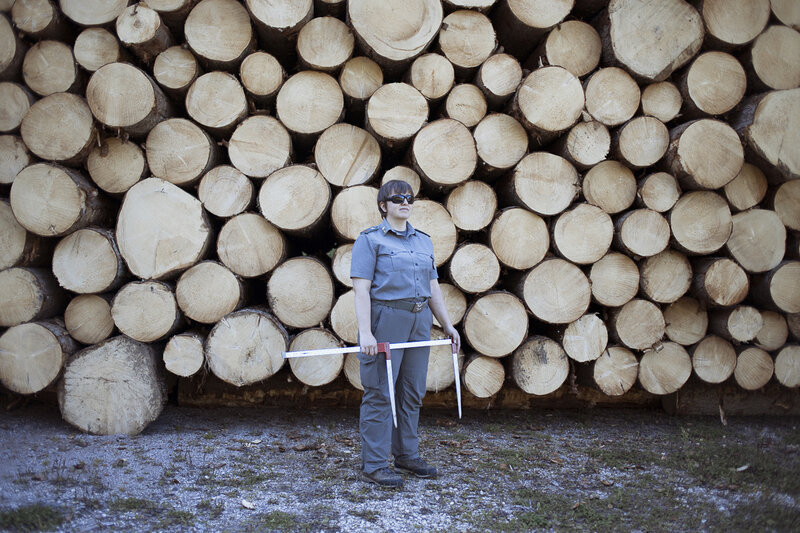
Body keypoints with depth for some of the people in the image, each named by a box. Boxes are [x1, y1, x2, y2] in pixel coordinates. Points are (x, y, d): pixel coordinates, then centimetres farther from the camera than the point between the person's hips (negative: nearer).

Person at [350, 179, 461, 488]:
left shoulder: (424, 241, 15)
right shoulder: (370, 240, -4)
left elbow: (433, 287, 19)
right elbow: (361, 289, -11)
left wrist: (447, 325, 15)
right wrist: (365, 332, -19)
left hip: (419, 322, 6)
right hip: (385, 319, -6)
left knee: (412, 392, 11)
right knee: (379, 393, -3)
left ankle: (406, 456, 24)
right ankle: (373, 465, 3)